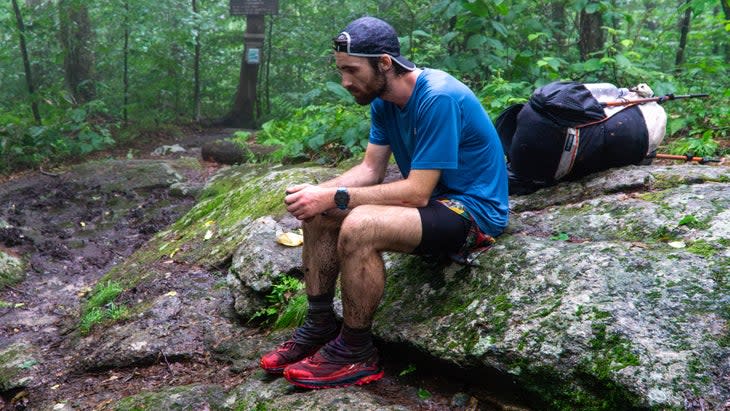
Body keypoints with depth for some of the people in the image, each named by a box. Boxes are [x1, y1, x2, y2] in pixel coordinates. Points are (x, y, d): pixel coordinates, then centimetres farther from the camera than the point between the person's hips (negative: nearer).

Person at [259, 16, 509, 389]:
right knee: (317, 214, 1)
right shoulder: (384, 100, 1)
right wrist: (319, 191, -15)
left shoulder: (438, 99, -25)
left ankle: (355, 354, -13)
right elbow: (371, 169, 3)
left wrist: (334, 197, -26)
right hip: (432, 196, 9)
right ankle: (319, 327, 9)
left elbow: (417, 192, -28)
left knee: (358, 227, -31)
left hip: (472, 208, -9)